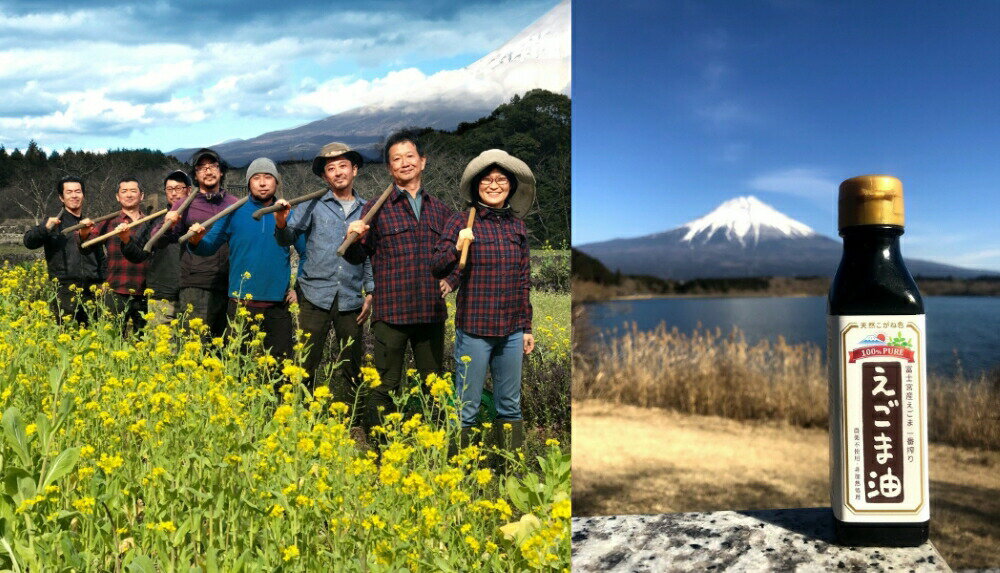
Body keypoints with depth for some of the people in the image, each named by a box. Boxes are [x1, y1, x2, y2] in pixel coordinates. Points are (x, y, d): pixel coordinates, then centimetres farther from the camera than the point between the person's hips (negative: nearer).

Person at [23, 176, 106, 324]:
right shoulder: (54, 223, 7)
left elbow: (101, 259, 24)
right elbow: (29, 242, -7)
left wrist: (103, 283, 14)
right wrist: (45, 228, -25)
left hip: (91, 291, 4)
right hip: (65, 290, -4)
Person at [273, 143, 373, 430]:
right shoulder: (313, 205, 4)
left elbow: (371, 255, 13)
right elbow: (288, 237, -4)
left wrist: (370, 292, 5)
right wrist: (281, 222, -26)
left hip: (350, 299, 2)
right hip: (316, 295, -2)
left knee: (352, 364, 9)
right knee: (306, 361, -1)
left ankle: (354, 424, 20)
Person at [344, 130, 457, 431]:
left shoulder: (441, 210, 12)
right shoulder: (376, 209, 3)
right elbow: (358, 257, 1)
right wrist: (354, 238, -19)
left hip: (432, 312, 3)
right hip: (391, 313, -3)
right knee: (384, 387, 3)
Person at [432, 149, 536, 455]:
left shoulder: (517, 225, 9)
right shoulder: (462, 222, -4)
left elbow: (524, 280, 13)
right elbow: (438, 269, -6)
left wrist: (527, 327, 14)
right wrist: (457, 248, -24)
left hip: (511, 330, 5)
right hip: (474, 328, -4)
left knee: (510, 406, 15)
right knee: (466, 409, 4)